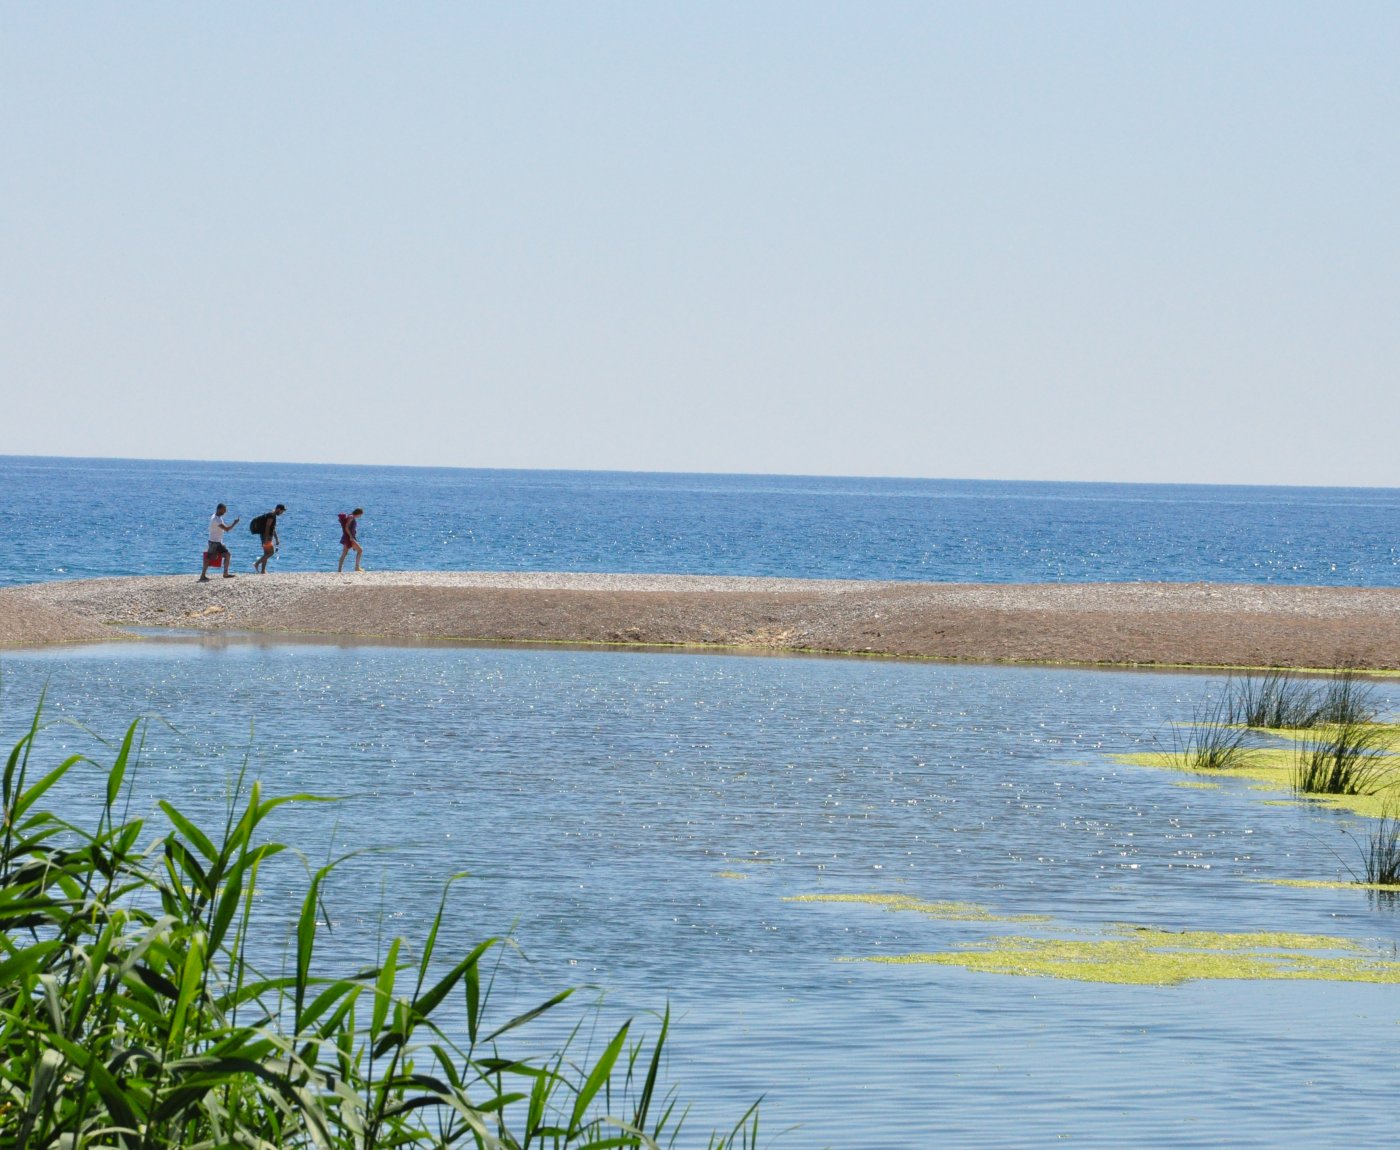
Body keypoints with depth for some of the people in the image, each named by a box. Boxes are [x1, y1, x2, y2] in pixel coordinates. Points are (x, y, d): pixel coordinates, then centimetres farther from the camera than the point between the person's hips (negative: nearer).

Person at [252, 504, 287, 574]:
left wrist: (276, 539, 27)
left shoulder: (273, 516, 19)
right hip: (267, 537, -10)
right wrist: (266, 538, -26)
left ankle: (263, 571, 7)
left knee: (267, 554, 9)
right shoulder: (271, 515, -13)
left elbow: (273, 528, 26)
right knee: (271, 552, -11)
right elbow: (267, 527, -21)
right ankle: (257, 563, -12)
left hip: (268, 537, 10)